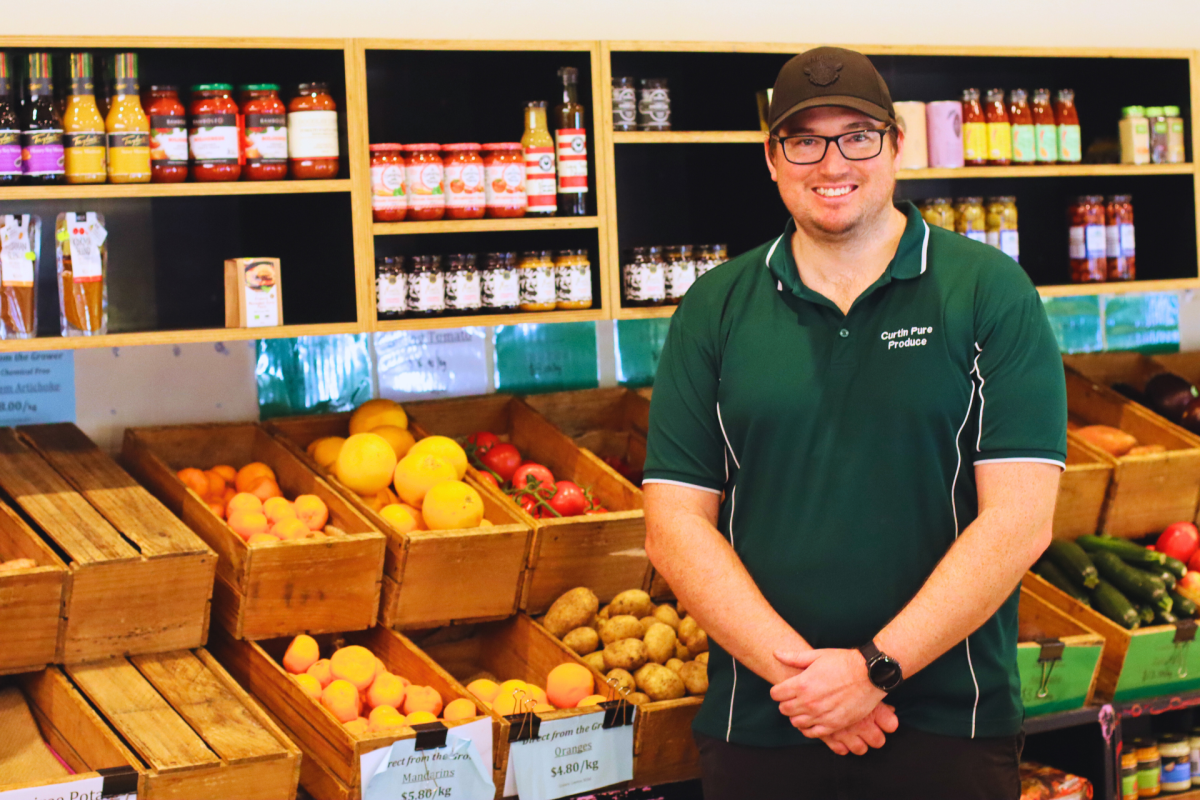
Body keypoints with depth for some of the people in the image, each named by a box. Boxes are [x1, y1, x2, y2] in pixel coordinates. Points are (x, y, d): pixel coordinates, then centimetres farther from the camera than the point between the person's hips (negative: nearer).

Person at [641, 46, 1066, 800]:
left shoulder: (991, 291, -2)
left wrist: (877, 667, -16)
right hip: (758, 724, 2)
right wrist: (798, 672, -12)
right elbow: (676, 523, -1)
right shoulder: (716, 308, 4)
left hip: (950, 724, -2)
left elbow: (1019, 520, -9)